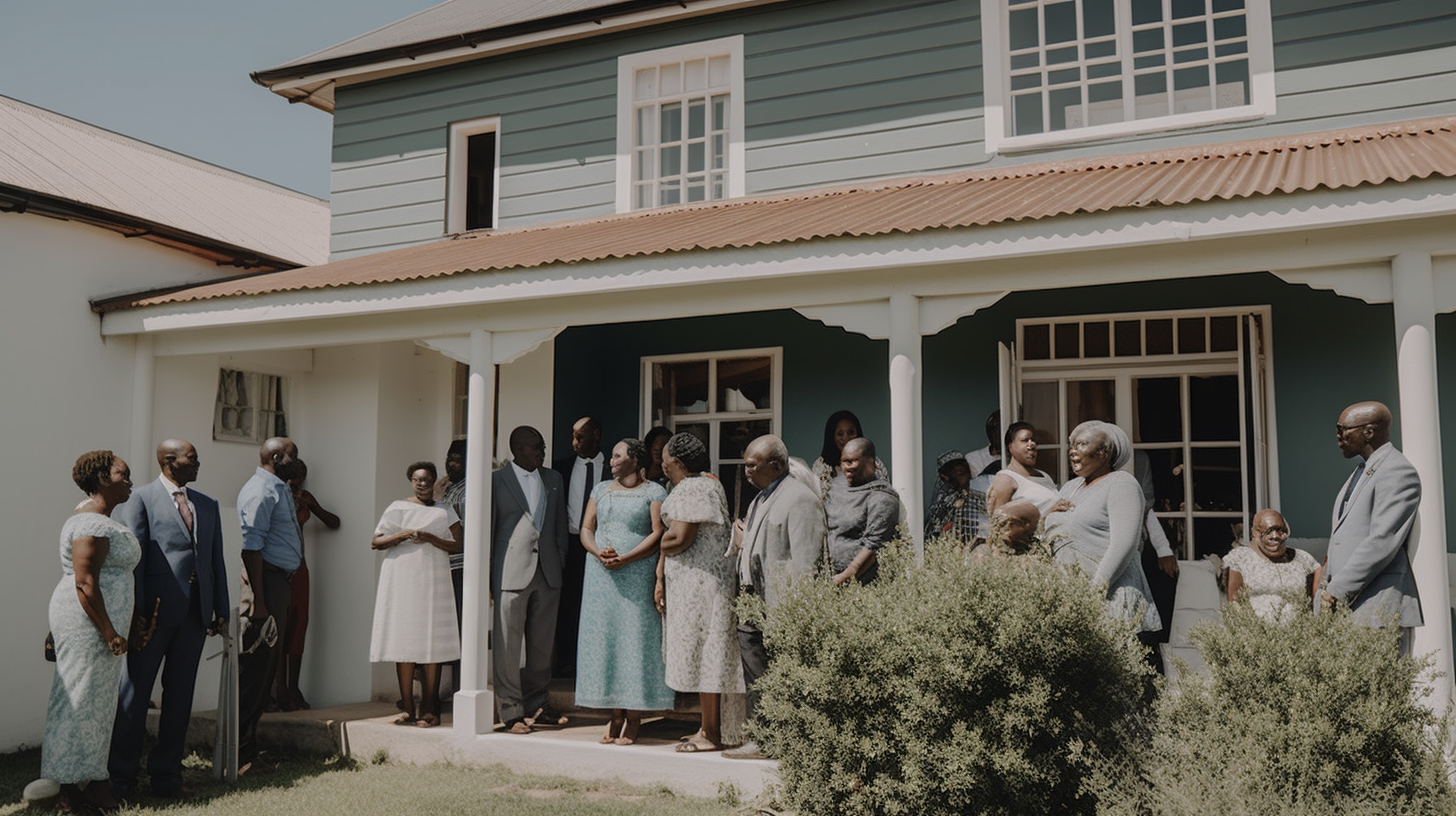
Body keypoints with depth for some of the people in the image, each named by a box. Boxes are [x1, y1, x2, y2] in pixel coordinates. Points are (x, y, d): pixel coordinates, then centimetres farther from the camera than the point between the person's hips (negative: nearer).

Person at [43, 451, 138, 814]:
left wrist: (129, 625, 20)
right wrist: (110, 633, -21)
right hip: (87, 622, -11)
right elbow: (84, 584, -22)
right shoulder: (93, 524, -17)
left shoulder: (101, 521, 16)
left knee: (96, 701, 13)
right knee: (82, 699, -3)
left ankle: (91, 781, 21)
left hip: (99, 623, 11)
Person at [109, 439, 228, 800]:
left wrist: (221, 609, 7)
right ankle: (122, 779, 12)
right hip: (156, 611, -5)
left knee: (180, 695, 10)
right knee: (135, 693, 3)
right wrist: (136, 613, -13)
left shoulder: (207, 505, 16)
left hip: (195, 614, 5)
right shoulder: (140, 499, -1)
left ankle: (166, 776, 19)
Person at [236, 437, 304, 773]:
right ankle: (238, 756, 1)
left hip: (280, 580, 10)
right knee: (253, 670, -6)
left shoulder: (279, 489, 18)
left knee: (265, 669, 13)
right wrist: (258, 601, -22)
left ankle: (247, 753, 21)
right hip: (264, 581, -10)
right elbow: (251, 546, -19)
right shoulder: (260, 490, -12)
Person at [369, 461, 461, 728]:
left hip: (433, 583, 0)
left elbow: (457, 545, 3)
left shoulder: (444, 511, 13)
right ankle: (409, 709, 5)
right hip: (401, 583, 0)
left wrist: (430, 538, -11)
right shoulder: (397, 508, 11)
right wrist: (402, 535, -10)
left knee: (432, 646, -4)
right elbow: (376, 542, 5)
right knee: (404, 645, -1)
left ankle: (429, 710, 0)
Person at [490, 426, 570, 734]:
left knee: (542, 644, 9)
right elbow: (487, 529, 1)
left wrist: (561, 565, 10)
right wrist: (486, 578, -1)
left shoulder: (554, 479, 14)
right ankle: (512, 711, 7)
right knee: (508, 645, -1)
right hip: (511, 573, -4)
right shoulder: (496, 480, 1)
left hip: (548, 574, 4)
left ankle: (536, 704, 21)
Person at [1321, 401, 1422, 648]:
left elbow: (1382, 543, -17)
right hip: (1347, 608, 9)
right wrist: (1330, 587, 13)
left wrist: (1337, 591, -15)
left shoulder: (1398, 472, -9)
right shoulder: (1361, 472, 22)